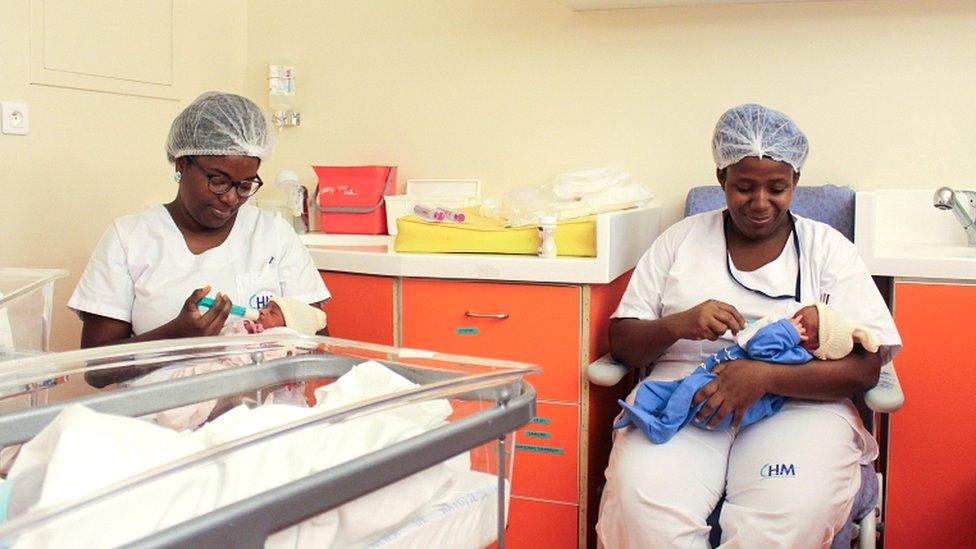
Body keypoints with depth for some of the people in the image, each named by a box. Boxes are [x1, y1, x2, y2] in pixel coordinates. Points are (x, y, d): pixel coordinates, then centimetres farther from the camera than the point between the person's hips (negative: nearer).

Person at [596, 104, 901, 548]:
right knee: (641, 507, -31)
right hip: (680, 396, 1)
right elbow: (621, 343, 11)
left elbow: (866, 365, -1)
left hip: (797, 402, 0)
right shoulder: (680, 240, 15)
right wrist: (679, 325, -12)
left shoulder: (828, 248, 11)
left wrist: (765, 377, -17)